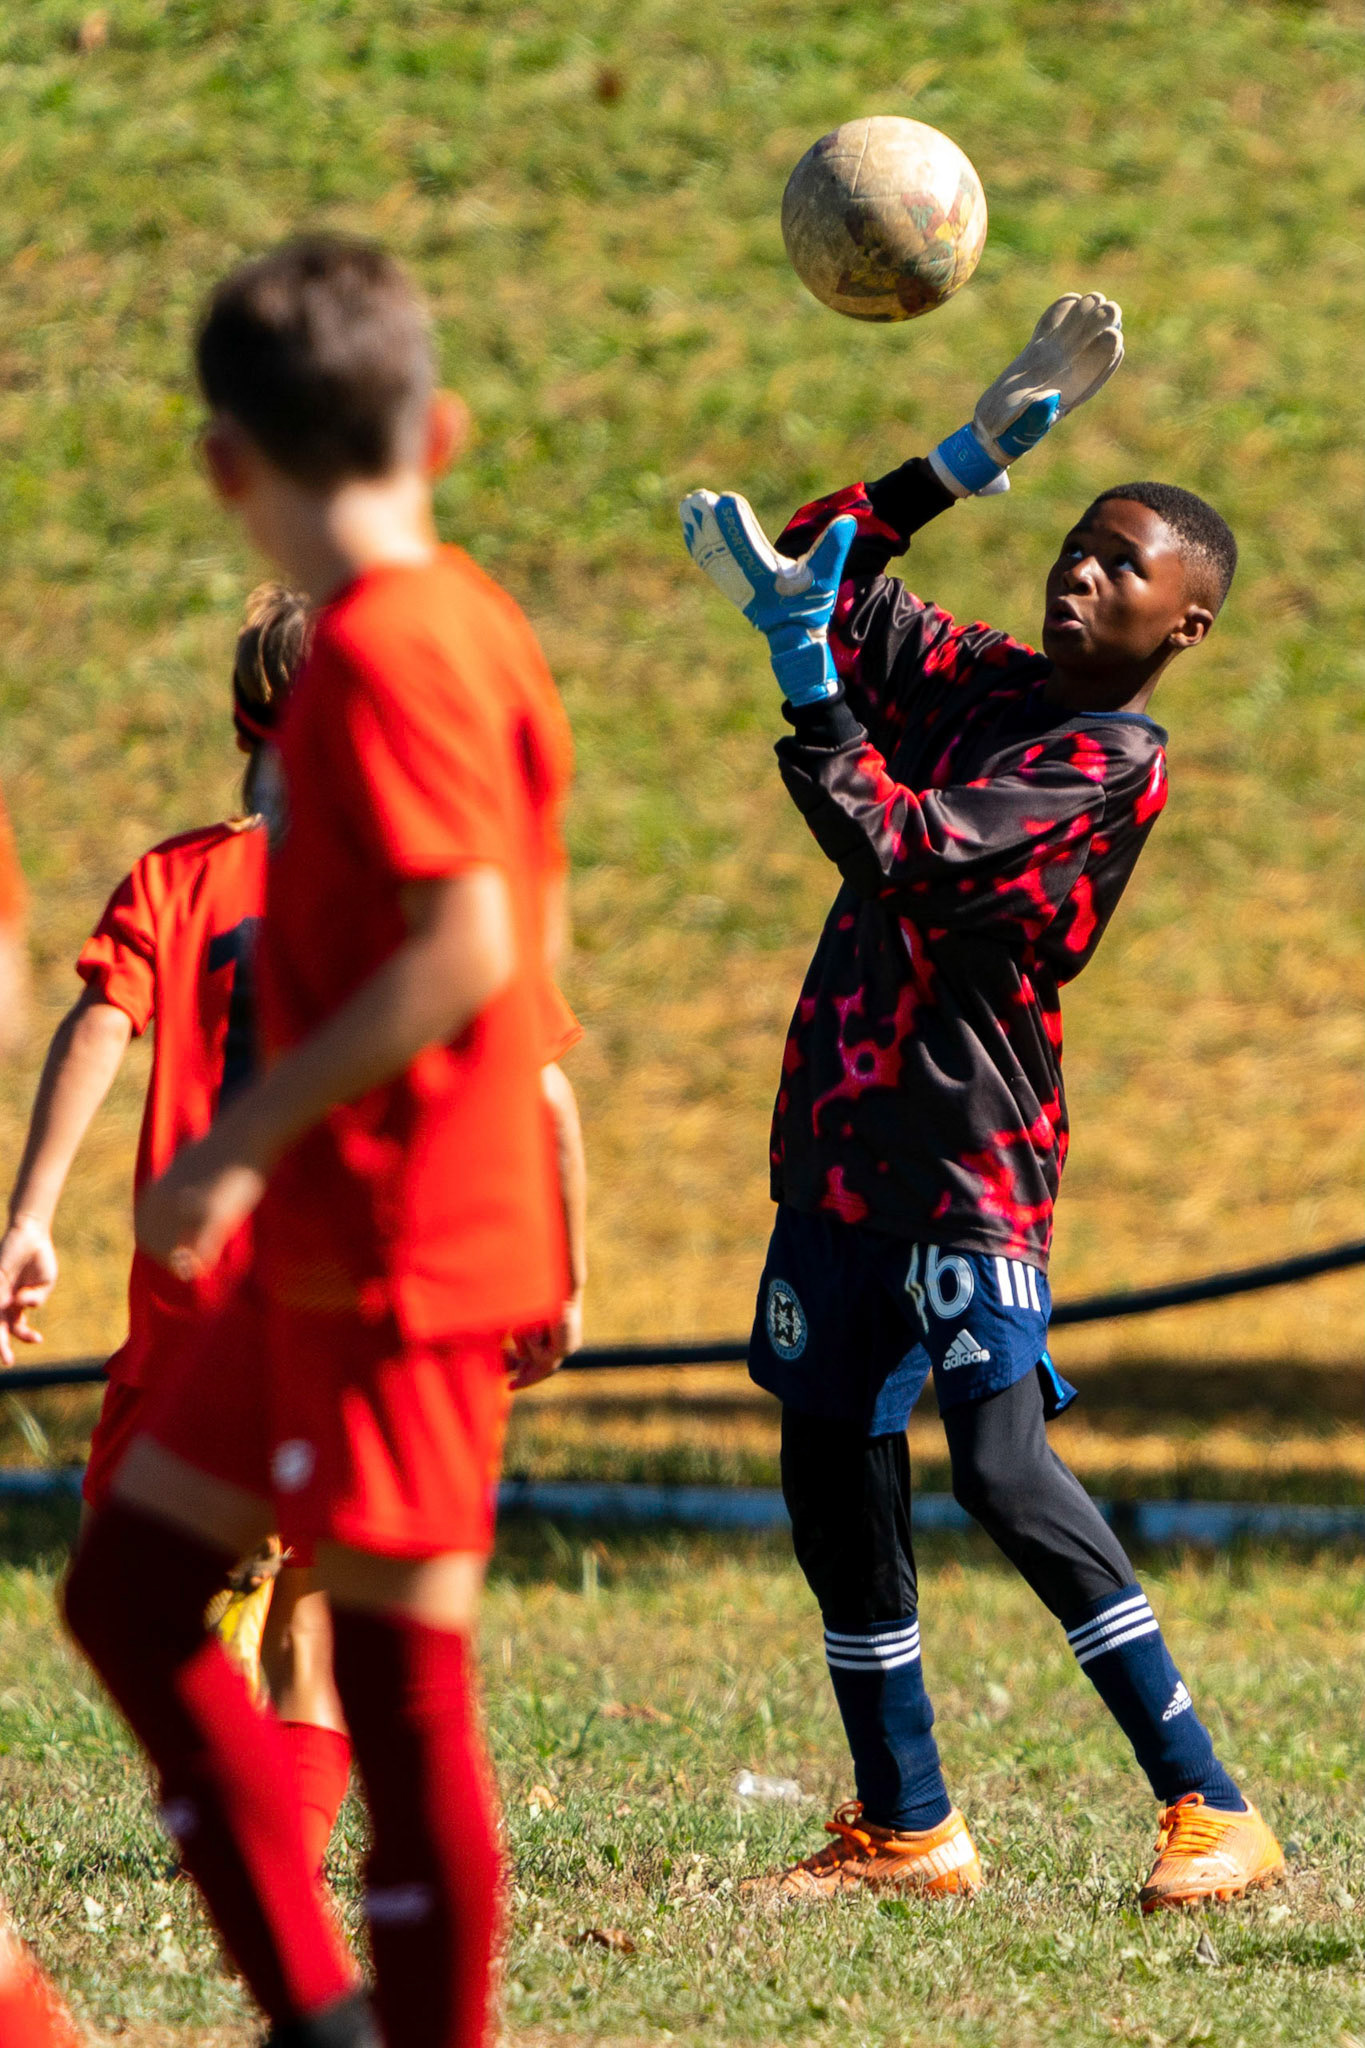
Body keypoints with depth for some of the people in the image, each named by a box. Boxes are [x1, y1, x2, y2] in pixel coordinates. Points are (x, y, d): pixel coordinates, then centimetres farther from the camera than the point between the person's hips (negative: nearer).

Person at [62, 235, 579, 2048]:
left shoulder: (390, 648, -16)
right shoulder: (465, 625, 12)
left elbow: (464, 949, -24)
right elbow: (519, 959, 17)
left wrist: (248, 1142, -19)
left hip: (397, 1253, -10)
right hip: (324, 1250, 10)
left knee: (401, 1678, -5)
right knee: (128, 1587, 12)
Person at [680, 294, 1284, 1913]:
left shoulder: (1112, 764, -12)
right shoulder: (973, 679, 11)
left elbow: (902, 851, -22)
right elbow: (820, 567, 17)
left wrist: (805, 675, -22)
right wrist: (978, 454, 6)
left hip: (971, 1154, -8)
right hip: (841, 1139, 8)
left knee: (1005, 1470, -19)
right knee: (835, 1479, 8)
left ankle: (1213, 1811, -15)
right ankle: (906, 1827, 19)